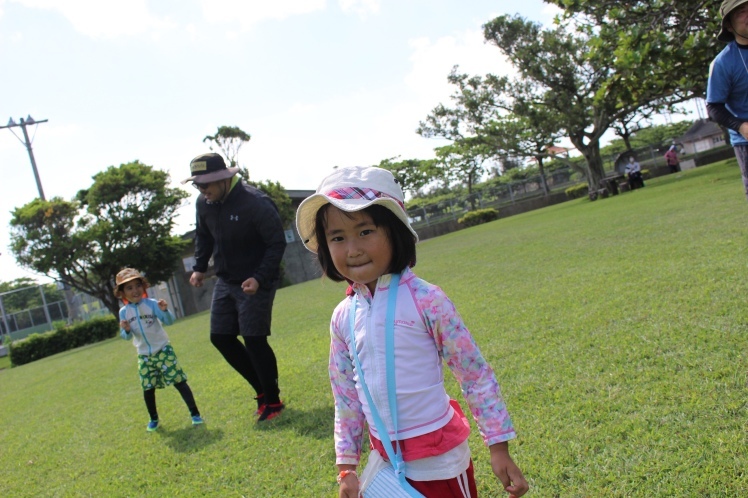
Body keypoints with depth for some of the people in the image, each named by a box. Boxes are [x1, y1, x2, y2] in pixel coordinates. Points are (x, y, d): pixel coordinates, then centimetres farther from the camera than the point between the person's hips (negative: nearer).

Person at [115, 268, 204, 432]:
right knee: (148, 388, 9)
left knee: (179, 381, -5)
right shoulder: (124, 312, -2)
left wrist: (165, 310, -37)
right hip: (144, 355, 3)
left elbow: (169, 321, -17)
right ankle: (153, 419, 29)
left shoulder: (151, 304, -11)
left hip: (163, 350, -3)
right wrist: (126, 330, -20)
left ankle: (195, 413, 2)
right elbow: (126, 336, 3)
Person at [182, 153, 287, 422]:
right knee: (220, 337, 8)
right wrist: (199, 267, 6)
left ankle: (273, 400, 15)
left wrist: (259, 278, -28)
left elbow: (277, 243, -20)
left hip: (255, 283, -8)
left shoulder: (255, 202, -24)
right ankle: (262, 388, 25)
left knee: (254, 340, -6)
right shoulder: (204, 203, -1)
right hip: (225, 281, 8)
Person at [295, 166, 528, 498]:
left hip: (440, 459, -4)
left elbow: (476, 375, -10)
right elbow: (346, 396, 7)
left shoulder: (425, 300, -16)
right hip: (384, 458, 4)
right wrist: (346, 466, 9)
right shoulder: (342, 317, -2)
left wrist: (499, 448, -9)